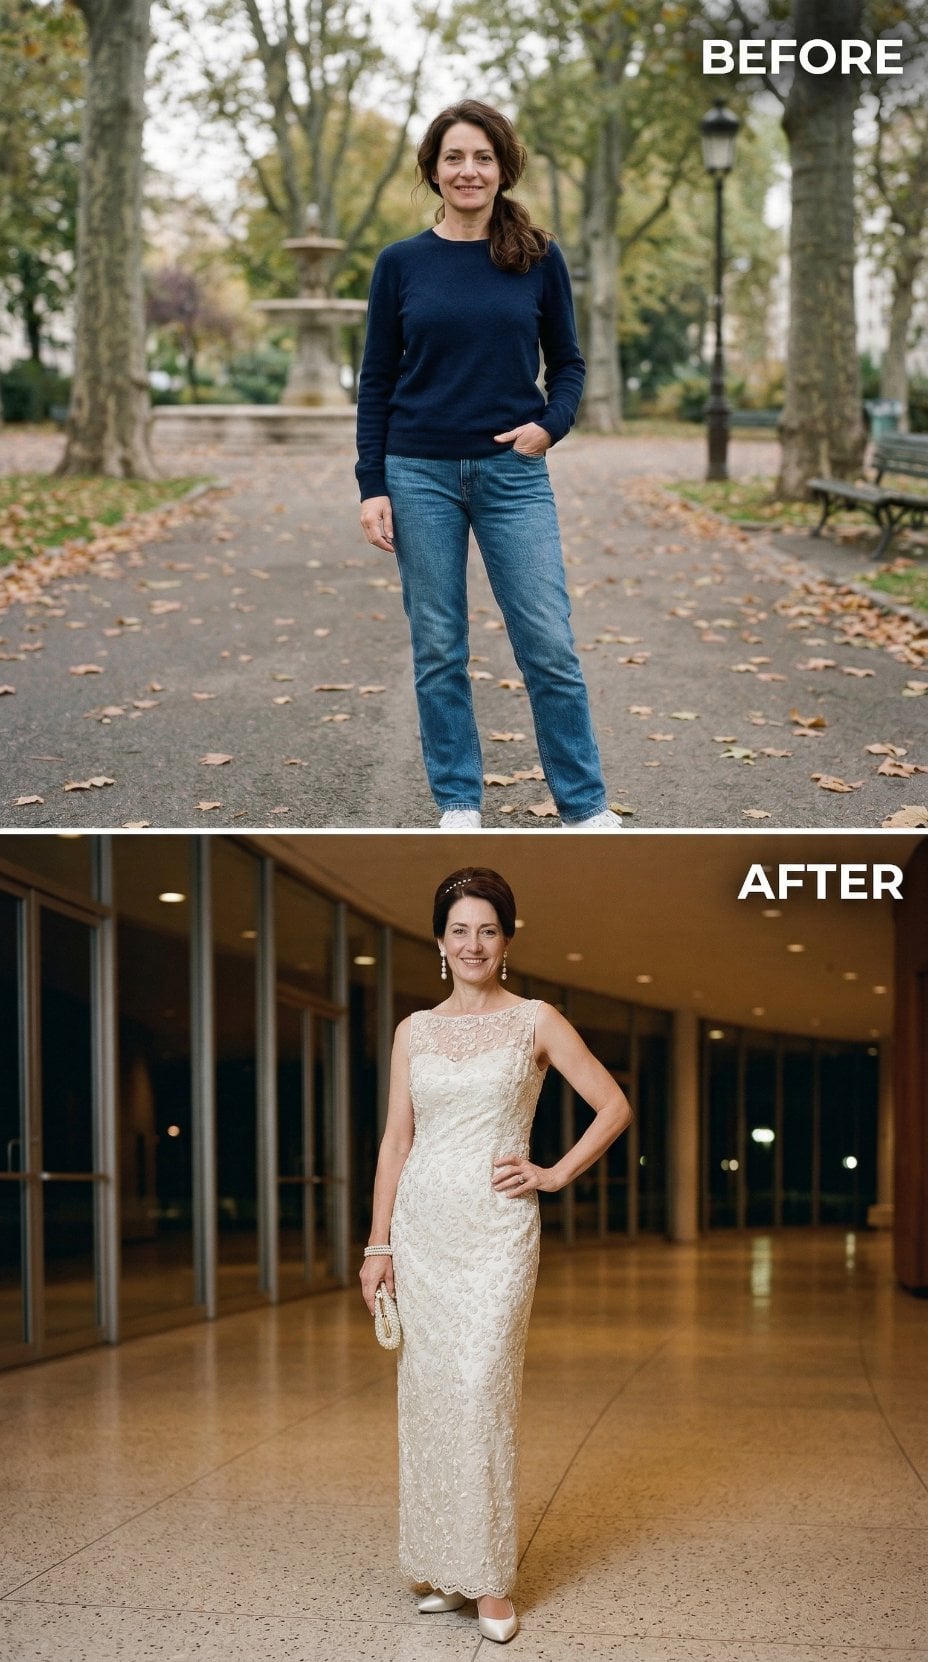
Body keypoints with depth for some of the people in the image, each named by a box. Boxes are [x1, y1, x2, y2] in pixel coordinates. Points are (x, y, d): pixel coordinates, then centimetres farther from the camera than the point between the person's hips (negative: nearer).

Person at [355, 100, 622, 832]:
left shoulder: (539, 259, 3)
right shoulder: (401, 263, 2)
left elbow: (567, 362, 10)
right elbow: (376, 381, 5)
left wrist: (551, 423, -10)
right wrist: (372, 485, -2)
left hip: (513, 473, 0)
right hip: (421, 475, 0)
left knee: (549, 645, -3)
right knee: (438, 648, 5)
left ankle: (586, 805, 9)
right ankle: (459, 803, 16)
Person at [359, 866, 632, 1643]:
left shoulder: (535, 1022, 1)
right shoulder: (414, 1031, 9)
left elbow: (613, 1106, 3)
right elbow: (396, 1141, 9)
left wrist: (556, 1175, -2)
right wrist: (379, 1244, 5)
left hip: (497, 1228, -3)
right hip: (422, 1226, 4)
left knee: (481, 1390, -9)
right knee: (427, 1394, 4)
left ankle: (490, 1577, -1)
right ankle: (441, 1565, 14)